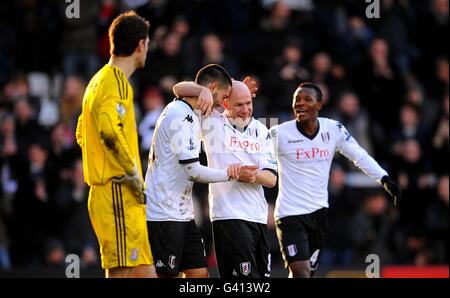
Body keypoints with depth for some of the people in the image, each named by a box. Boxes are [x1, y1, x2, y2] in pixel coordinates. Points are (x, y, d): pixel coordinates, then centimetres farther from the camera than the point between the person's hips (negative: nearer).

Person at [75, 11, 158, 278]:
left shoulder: (99, 80, 19)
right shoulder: (116, 82, -11)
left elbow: (82, 133, 29)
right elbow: (109, 130, -27)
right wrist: (133, 174, -18)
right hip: (120, 195, -10)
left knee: (144, 271, 8)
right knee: (122, 271, -11)